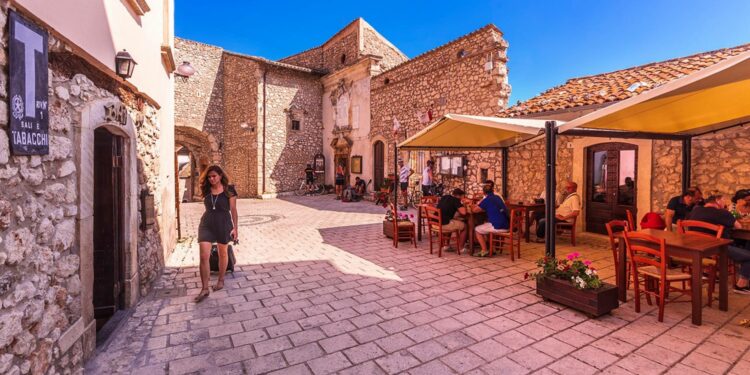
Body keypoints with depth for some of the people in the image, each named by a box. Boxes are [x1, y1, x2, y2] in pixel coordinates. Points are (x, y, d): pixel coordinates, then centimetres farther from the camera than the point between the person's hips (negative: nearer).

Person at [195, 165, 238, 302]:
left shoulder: (229, 190, -8)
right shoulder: (206, 190, 2)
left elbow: (233, 210, -6)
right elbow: (207, 207, 13)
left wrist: (235, 227, -8)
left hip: (223, 225, -3)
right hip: (206, 225, 3)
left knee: (222, 254, 14)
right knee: (204, 257, -5)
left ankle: (221, 280, 34)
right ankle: (204, 289, 5)